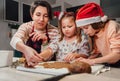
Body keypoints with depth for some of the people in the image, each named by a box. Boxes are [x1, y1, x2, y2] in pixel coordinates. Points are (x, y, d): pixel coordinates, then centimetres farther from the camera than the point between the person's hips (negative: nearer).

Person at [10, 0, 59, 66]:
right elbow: (14, 40, -27)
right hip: (26, 65, 0)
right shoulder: (25, 27, -6)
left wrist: (45, 40, -24)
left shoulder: (54, 31, -7)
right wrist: (25, 49, -46)